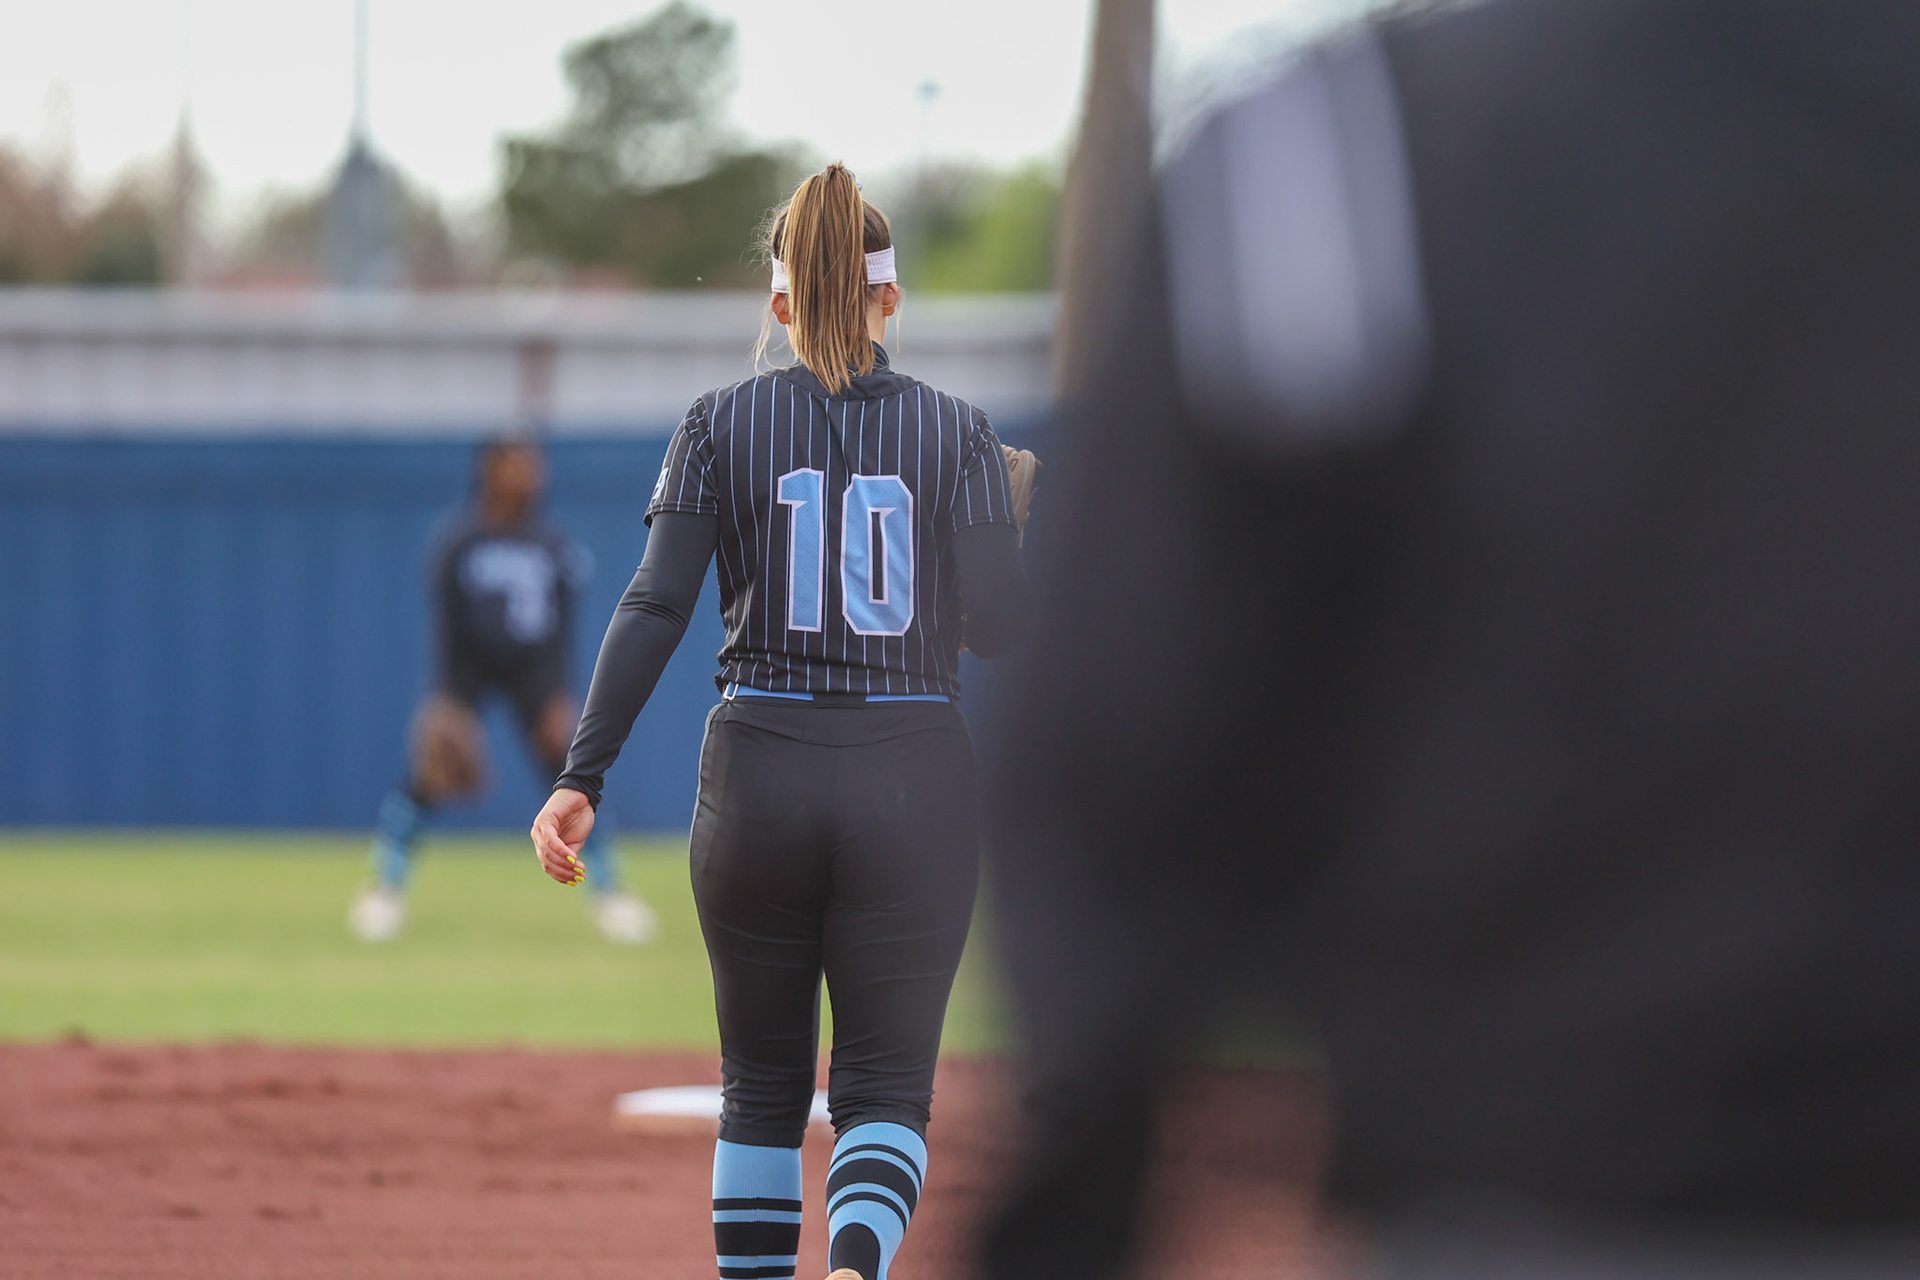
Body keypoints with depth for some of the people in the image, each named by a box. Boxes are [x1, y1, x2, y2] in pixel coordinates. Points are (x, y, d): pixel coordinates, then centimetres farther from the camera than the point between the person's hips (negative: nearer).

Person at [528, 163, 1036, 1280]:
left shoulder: (724, 423, 2)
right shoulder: (957, 430, 1)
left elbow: (657, 605, -7)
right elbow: (999, 626, -5)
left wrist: (582, 777, -8)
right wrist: (1021, 519, 15)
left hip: (757, 772, 1)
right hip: (914, 784, -1)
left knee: (763, 1083, 15)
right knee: (887, 1086, 1)